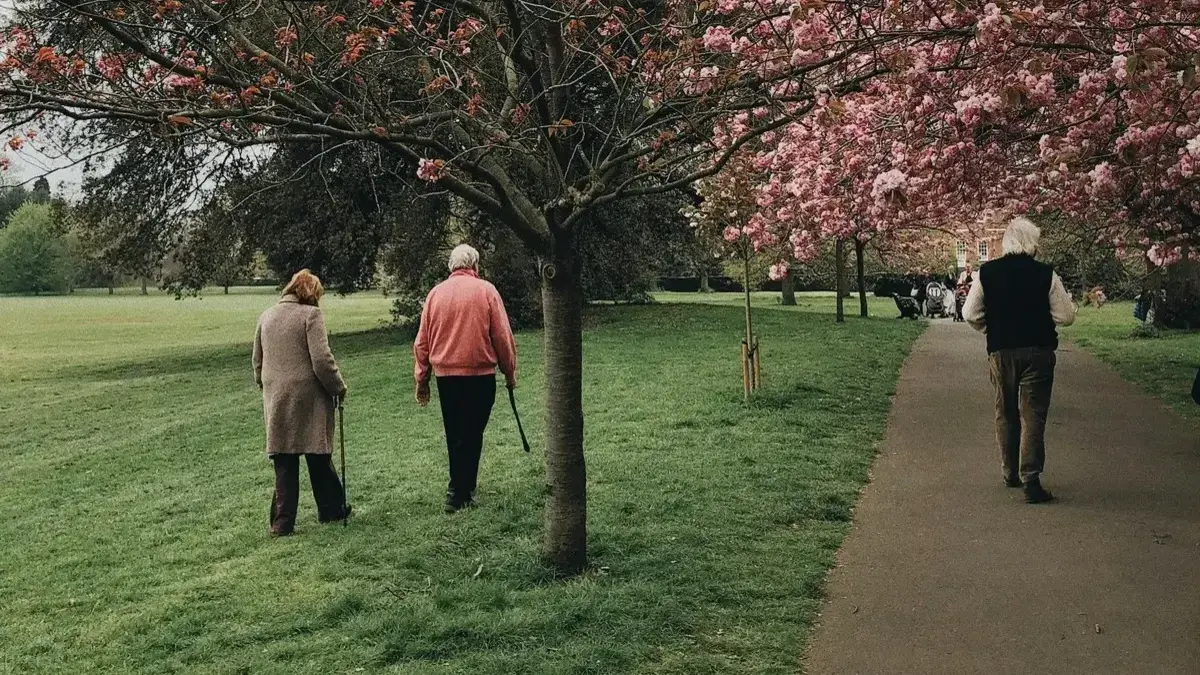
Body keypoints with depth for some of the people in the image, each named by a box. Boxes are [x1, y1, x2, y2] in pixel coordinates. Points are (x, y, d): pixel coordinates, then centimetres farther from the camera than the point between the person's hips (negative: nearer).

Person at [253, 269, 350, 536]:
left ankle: (282, 523, 5)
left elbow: (257, 361, 17)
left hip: (276, 400, 5)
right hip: (308, 399, -4)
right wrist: (339, 387, -2)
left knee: (284, 463, 6)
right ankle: (332, 509, 23)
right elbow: (322, 360, -14)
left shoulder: (266, 317, 11)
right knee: (318, 457, 9)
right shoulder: (310, 314, -8)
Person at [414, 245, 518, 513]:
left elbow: (422, 340, 7)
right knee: (472, 435, 2)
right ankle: (460, 493, -1)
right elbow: (502, 336, -4)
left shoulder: (436, 293, 5)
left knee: (454, 435, 15)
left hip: (445, 375, 4)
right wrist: (510, 372, 6)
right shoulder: (486, 290, -4)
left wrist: (422, 379, 13)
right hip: (479, 374, -4)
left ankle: (461, 487, 25)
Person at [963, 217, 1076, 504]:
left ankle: (1010, 474, 26)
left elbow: (970, 314, -1)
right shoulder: (1045, 274, -8)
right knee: (1033, 416, -1)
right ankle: (1031, 480, -9)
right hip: (1038, 351, -2)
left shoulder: (986, 272, -3)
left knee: (1005, 414, 16)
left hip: (1001, 352, 2)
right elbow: (1066, 316, -5)